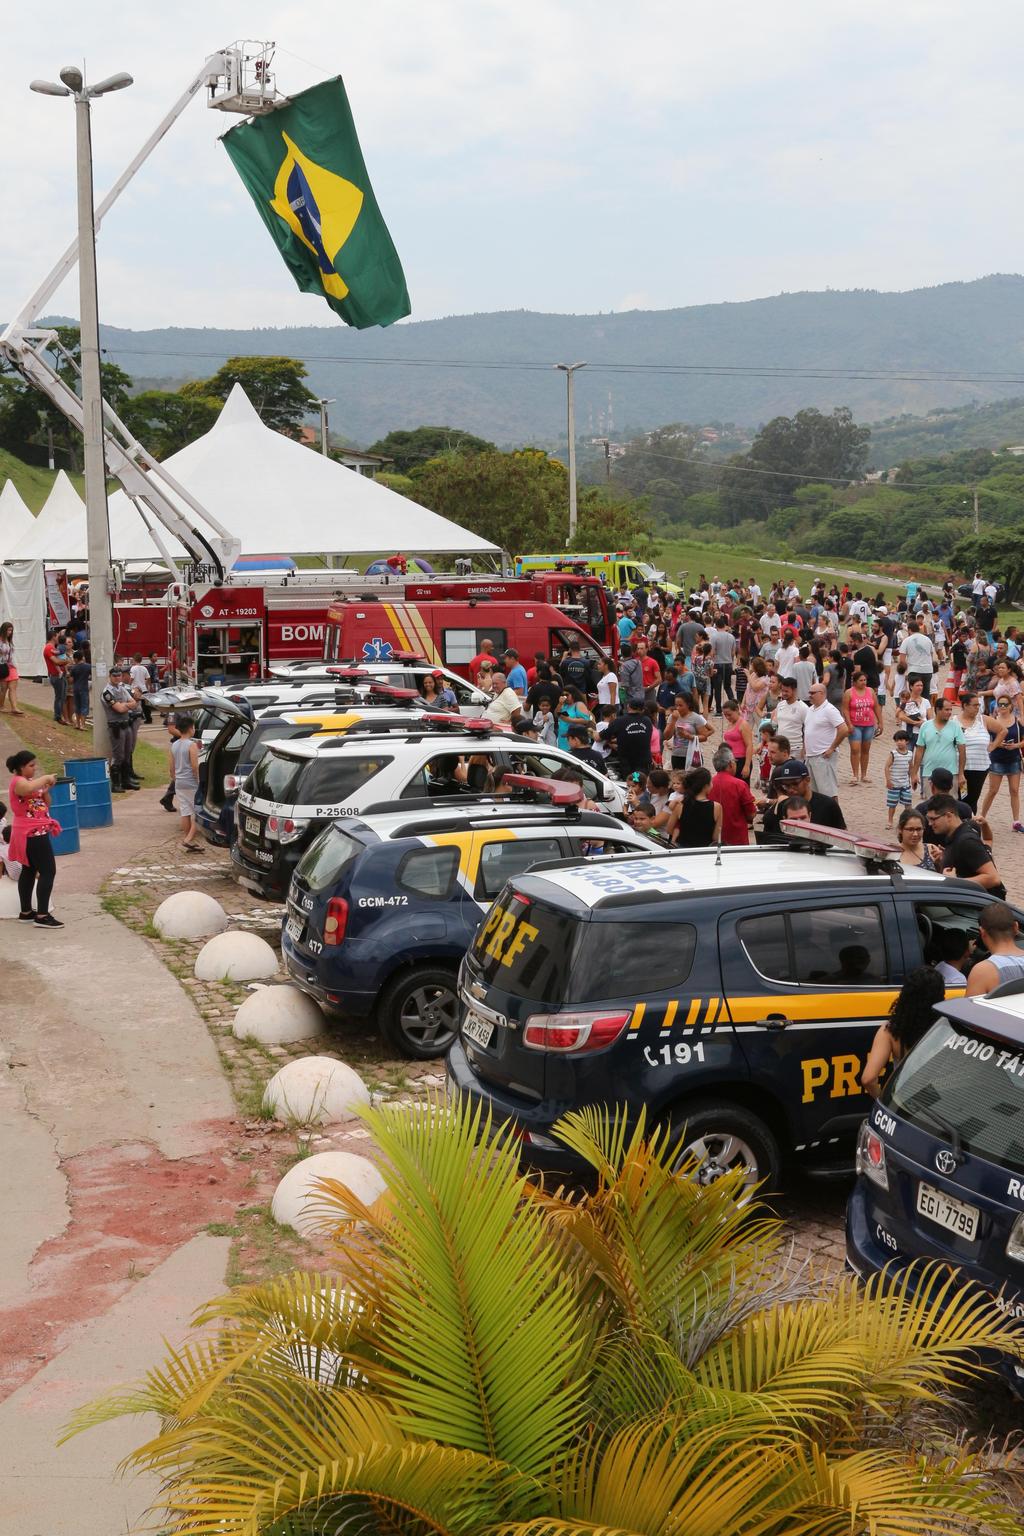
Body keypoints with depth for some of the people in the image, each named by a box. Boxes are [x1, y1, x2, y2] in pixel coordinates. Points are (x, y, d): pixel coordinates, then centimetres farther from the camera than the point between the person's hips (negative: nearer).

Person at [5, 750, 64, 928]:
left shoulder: (30, 781, 15)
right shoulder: (18, 782, -15)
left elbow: (45, 804, 17)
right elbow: (29, 789, -40)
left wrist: (46, 790, -2)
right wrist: (46, 778, -26)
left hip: (33, 833, 11)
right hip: (33, 834, -11)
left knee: (29, 871, 15)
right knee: (48, 871, -12)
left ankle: (26, 912, 22)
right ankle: (42, 915, -14)